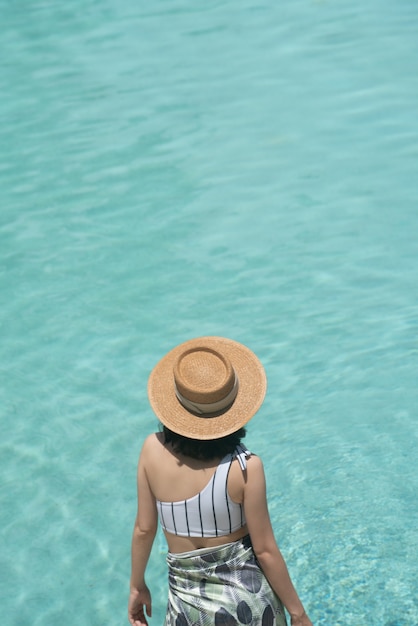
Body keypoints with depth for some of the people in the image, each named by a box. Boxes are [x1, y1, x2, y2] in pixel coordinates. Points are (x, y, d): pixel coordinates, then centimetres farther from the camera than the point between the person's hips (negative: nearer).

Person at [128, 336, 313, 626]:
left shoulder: (154, 450, -15)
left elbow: (143, 529, -4)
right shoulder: (245, 467, -22)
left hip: (188, 599, 2)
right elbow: (265, 550, -14)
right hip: (248, 596, -1)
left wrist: (138, 585, 12)